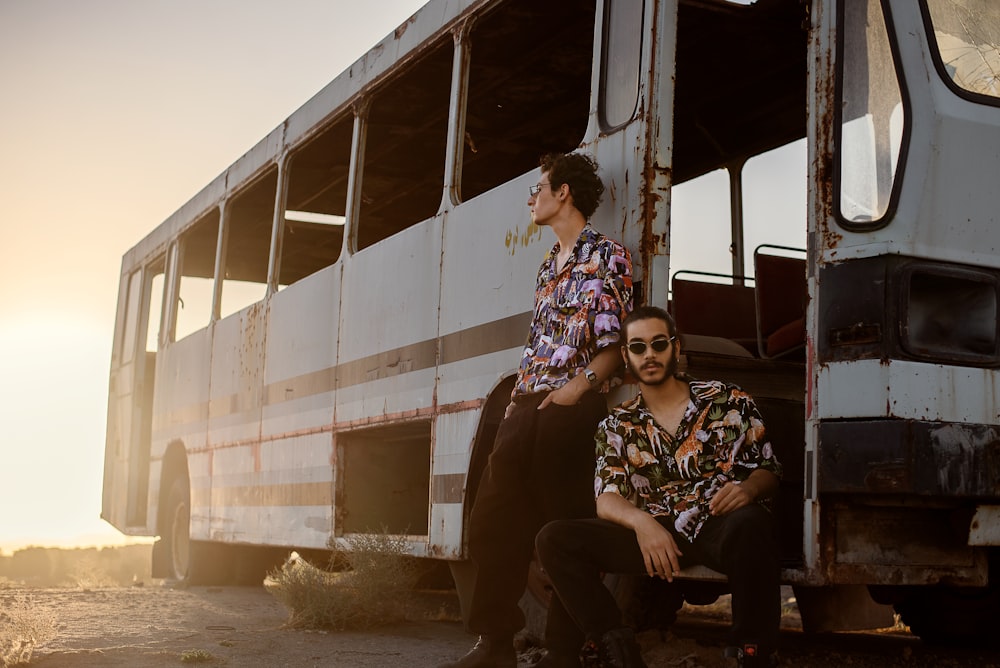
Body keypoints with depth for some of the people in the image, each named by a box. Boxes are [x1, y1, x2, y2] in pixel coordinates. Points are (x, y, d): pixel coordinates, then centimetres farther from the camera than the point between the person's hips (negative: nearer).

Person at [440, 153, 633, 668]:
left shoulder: (607, 256, 0)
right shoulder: (549, 266, 24)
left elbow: (618, 343, -8)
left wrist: (582, 382, -20)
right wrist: (518, 394, 15)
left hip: (572, 409, -8)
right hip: (526, 407, 8)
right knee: (492, 521, 4)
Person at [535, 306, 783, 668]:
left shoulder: (729, 401, 10)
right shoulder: (616, 426, 13)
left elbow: (768, 470, 9)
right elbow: (606, 501, 2)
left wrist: (748, 489, -17)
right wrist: (642, 522, -22)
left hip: (719, 527, -2)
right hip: (651, 532, 3)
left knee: (751, 524, -40)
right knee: (554, 539, -17)